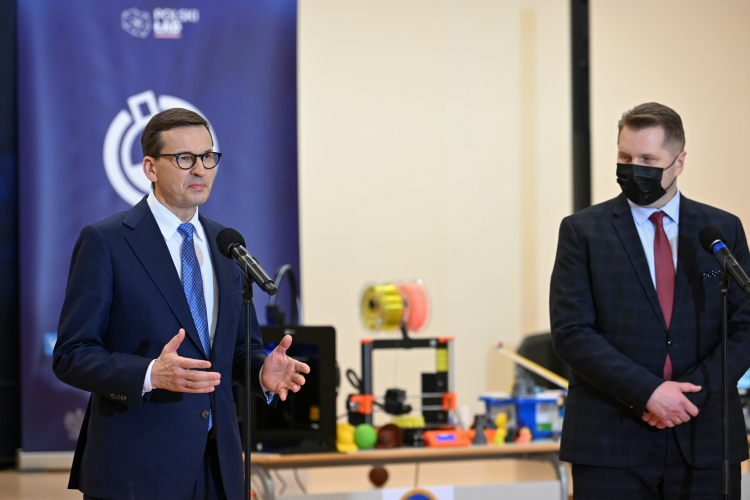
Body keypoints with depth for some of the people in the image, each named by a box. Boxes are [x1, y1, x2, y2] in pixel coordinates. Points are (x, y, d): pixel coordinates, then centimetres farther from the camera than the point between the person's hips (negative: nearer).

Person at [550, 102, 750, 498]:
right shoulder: (583, 231, 3)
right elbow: (571, 333, -5)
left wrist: (696, 393, -11)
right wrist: (647, 392, -15)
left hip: (705, 440, 2)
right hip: (611, 444, -2)